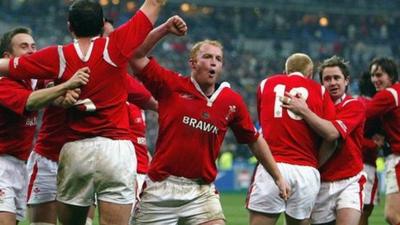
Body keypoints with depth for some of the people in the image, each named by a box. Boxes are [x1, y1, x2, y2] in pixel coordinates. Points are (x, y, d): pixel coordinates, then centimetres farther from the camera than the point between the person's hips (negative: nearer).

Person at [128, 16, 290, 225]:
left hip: (201, 190, 1)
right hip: (161, 187, -1)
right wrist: (165, 29, -13)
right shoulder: (171, 85, -2)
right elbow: (135, 56, -6)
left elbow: (255, 141, 14)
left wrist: (278, 177, 15)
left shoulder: (232, 101, 4)